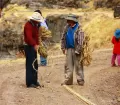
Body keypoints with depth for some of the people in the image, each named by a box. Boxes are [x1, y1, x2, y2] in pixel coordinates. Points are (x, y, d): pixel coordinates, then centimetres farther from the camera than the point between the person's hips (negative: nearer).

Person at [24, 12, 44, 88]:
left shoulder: (35, 25, 16)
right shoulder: (28, 25, -17)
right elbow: (29, 37, -31)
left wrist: (37, 44, 8)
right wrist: (35, 45, -43)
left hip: (34, 47, 10)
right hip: (29, 47, -10)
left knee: (35, 65, 14)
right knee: (30, 64, -10)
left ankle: (34, 81, 24)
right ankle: (30, 83, -7)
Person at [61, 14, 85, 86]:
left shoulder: (79, 29, -11)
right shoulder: (67, 28, 8)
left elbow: (80, 40, -15)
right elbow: (63, 38, 16)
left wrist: (78, 50, -18)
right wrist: (63, 48, 11)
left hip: (76, 49, -6)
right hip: (69, 49, 6)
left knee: (78, 66, 1)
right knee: (68, 66, 9)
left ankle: (80, 81, 10)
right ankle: (68, 80, 16)